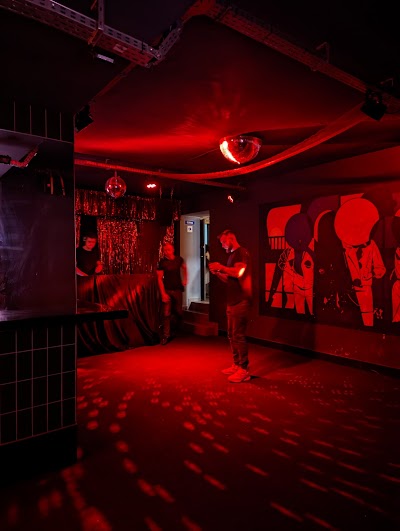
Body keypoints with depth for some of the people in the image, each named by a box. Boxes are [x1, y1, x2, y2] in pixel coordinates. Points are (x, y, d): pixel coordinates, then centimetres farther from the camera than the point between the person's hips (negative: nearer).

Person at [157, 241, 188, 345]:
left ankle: (174, 331, 32)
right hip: (167, 290, -3)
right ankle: (166, 335, 4)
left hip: (177, 289, 3)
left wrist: (185, 279, 11)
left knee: (179, 312, 10)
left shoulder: (179, 259, 0)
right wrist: (163, 293, -17)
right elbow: (159, 278, -10)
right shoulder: (162, 262, -9)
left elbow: (184, 267, 23)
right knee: (166, 314, -5)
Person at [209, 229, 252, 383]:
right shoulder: (232, 255, 20)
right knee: (232, 335, 12)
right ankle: (236, 365, 21)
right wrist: (217, 272, 7)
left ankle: (244, 370, -1)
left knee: (238, 336, -8)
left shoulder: (241, 252, -8)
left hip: (241, 301, -10)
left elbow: (239, 272, -23)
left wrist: (221, 267, -12)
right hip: (232, 301, 10)